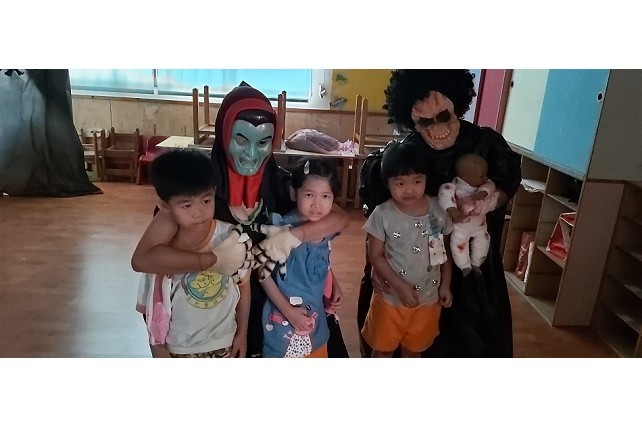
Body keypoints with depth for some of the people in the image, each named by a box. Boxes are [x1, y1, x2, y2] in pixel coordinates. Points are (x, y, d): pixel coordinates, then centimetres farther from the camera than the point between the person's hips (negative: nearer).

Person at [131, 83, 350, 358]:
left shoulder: (280, 182, -10)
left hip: (272, 303, 3)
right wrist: (217, 259, -31)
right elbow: (143, 257, -26)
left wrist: (292, 236, -25)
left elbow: (340, 218, -11)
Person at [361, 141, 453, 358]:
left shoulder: (438, 210, -8)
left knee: (414, 348, 24)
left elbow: (445, 250, 3)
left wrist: (446, 284, 1)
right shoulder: (383, 214, -18)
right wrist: (400, 286, -19)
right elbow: (375, 255, -14)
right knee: (383, 348, 17)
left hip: (428, 299, 3)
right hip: (391, 298, -3)